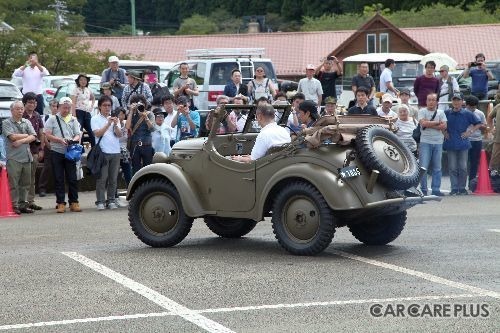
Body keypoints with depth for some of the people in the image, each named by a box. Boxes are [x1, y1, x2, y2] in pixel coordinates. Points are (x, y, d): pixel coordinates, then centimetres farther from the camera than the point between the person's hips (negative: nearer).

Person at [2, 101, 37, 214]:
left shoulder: (27, 122, 15)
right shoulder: (6, 123, 1)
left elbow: (33, 137, 4)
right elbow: (12, 136, -12)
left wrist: (21, 141, -11)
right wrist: (26, 135, 0)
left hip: (26, 157, 5)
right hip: (13, 157, -5)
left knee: (25, 183, 7)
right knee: (13, 183, -5)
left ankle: (23, 204, 14)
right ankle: (14, 205, -2)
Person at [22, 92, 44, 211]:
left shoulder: (37, 117, 12)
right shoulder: (21, 116, -6)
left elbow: (41, 134, 16)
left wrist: (41, 149, 11)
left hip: (35, 150, 6)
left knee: (32, 177, 11)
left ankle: (31, 201, 16)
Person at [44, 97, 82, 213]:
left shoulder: (73, 120, 13)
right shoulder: (52, 119, 5)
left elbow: (78, 135, 8)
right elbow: (47, 135, -2)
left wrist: (73, 140, -15)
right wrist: (60, 140, -16)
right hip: (56, 152, -2)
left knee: (72, 178, 0)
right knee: (58, 179, 1)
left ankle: (74, 202, 6)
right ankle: (60, 203, 4)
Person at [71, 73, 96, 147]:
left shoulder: (88, 90, 13)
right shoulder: (76, 90, -4)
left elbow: (93, 98, 33)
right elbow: (73, 103, -11)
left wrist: (92, 106, 15)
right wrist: (74, 115, -20)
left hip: (87, 112, 6)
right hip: (79, 112, -6)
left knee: (90, 131, 7)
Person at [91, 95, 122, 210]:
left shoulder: (114, 118, 15)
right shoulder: (95, 119, 5)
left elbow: (119, 134, 5)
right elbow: (97, 133, -8)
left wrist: (115, 125, -12)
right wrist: (108, 124, -16)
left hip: (115, 152, 4)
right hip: (103, 152, -4)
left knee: (113, 178, 4)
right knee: (102, 178, -6)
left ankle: (111, 200, 9)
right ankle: (100, 201, -3)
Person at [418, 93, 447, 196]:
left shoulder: (441, 112, 11)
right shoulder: (422, 111, 4)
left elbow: (444, 126, -2)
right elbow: (423, 123, -13)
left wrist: (429, 125, -9)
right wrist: (437, 123, -5)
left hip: (438, 142, 3)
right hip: (425, 142, -3)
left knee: (437, 168, 4)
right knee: (423, 167, -7)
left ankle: (436, 189, 8)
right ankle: (423, 189, -2)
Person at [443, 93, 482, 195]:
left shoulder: (467, 114, 1)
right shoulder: (447, 113, 3)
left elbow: (478, 124, 8)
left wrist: (470, 132, -1)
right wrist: (444, 132, 5)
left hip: (463, 144, -1)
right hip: (450, 144, 1)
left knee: (463, 167, 0)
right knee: (452, 168, 1)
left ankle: (462, 188, 8)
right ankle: (454, 189, 4)